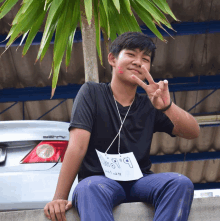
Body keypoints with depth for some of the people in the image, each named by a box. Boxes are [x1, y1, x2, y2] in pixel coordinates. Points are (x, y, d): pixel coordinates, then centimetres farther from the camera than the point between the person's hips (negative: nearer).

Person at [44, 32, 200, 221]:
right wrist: (60, 198, -19)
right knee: (89, 188, -38)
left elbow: (193, 133, -3)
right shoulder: (92, 93, 3)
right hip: (100, 179, -3)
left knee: (181, 183, -27)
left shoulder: (149, 106, 11)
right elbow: (78, 146, -9)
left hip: (139, 181, 3)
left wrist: (167, 107, -24)